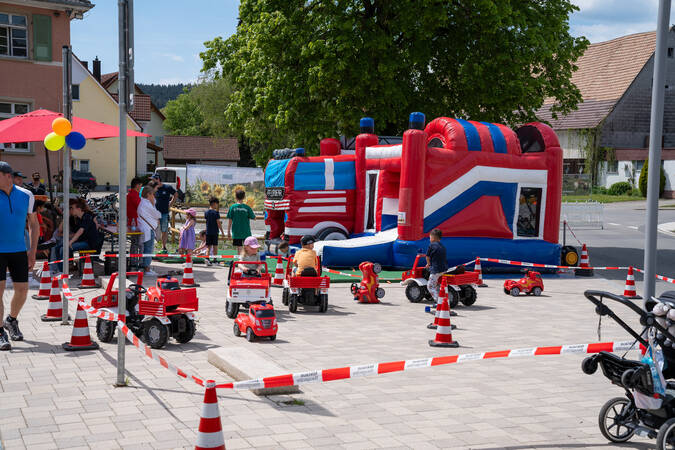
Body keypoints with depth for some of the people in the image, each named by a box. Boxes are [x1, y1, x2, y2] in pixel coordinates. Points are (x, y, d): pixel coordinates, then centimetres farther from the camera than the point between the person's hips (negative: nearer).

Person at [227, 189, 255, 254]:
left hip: (236, 232, 0)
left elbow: (230, 221, -2)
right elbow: (254, 218, -1)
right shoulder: (247, 207, -6)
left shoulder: (232, 207, -4)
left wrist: (228, 232, 6)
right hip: (246, 232, 0)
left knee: (239, 248, 4)